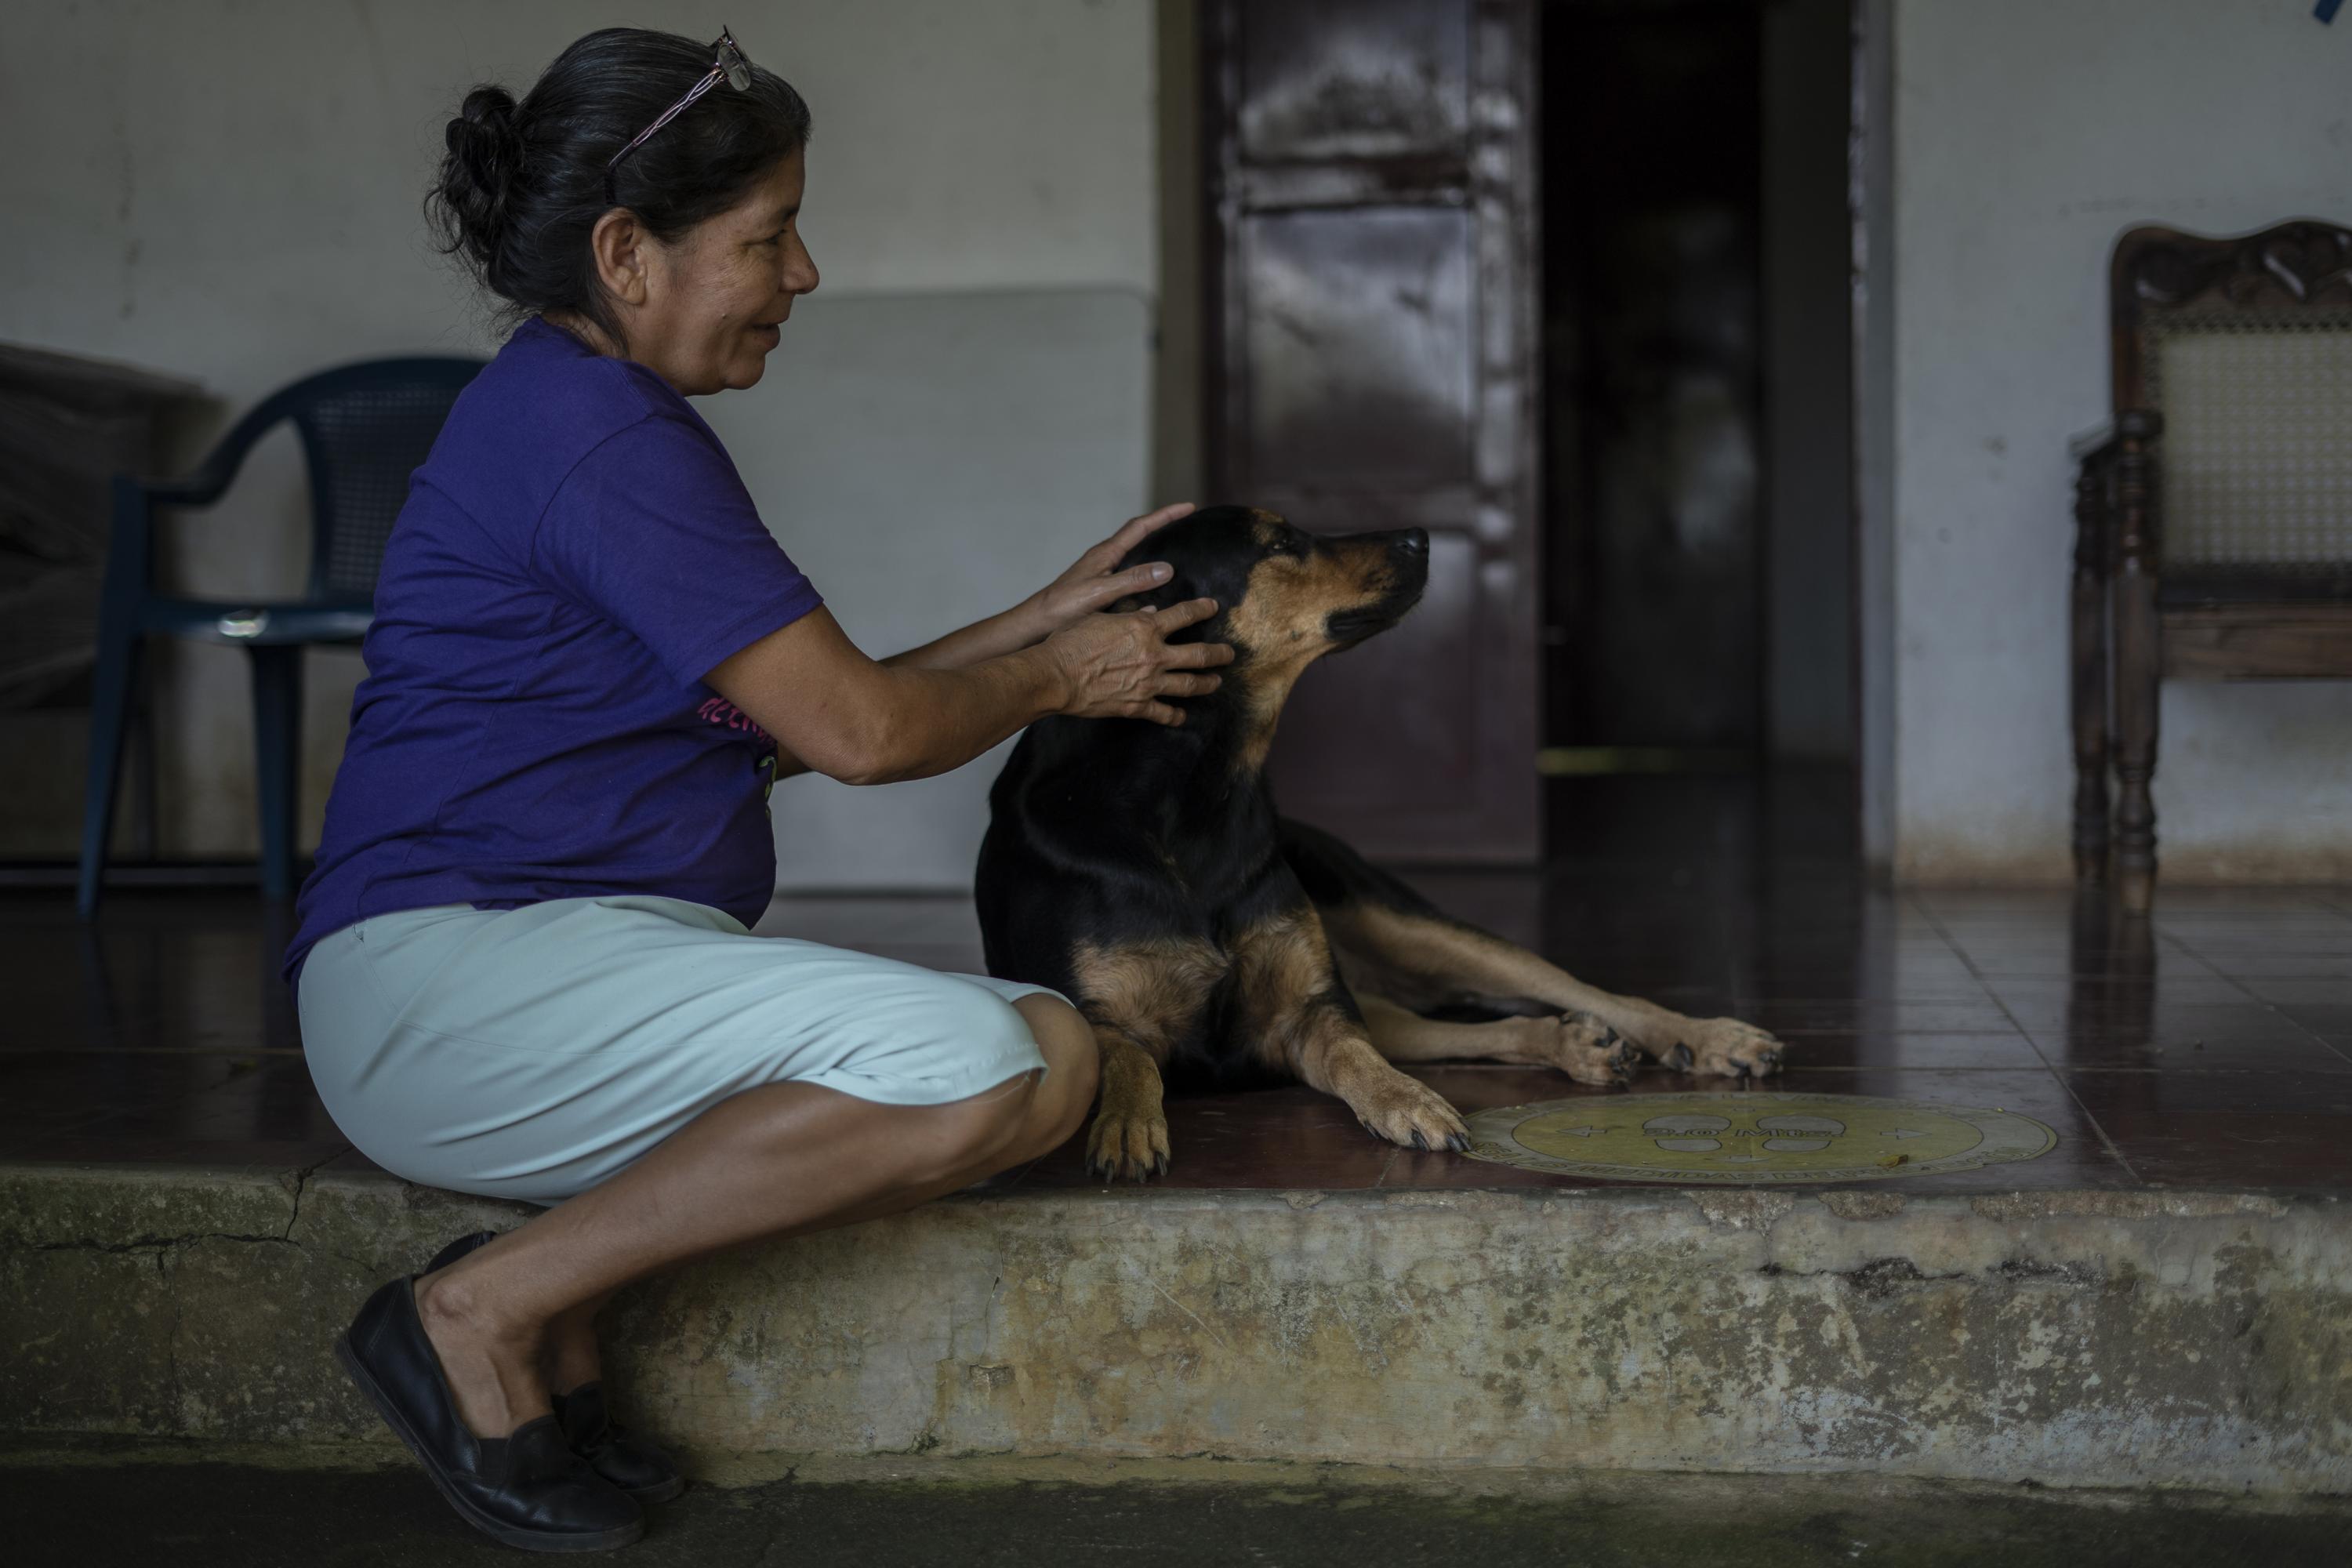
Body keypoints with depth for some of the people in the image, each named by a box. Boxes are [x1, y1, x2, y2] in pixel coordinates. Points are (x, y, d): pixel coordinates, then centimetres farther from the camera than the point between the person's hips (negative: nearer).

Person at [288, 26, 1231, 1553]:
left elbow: (781, 725, 20)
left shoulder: (584, 416, 20)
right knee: (972, 1068, -27)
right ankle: (486, 1309, -13)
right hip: (452, 964, -10)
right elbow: (860, 729, -13)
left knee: (1054, 1057, -4)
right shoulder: (594, 433, -14)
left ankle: (564, 1286, -4)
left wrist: (1041, 621, 16)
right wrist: (1056, 679, 6)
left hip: (588, 955, 10)